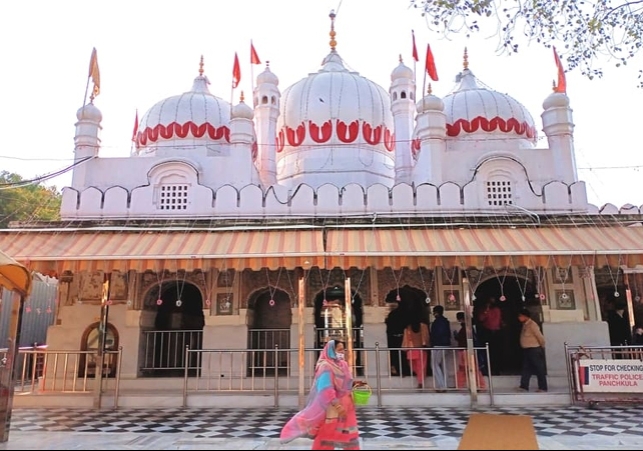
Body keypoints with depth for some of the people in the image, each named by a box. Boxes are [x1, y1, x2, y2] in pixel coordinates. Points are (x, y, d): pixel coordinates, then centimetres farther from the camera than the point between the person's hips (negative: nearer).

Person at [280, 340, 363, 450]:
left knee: (350, 434, 15)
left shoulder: (342, 364, 9)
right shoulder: (326, 366, -18)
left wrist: (354, 383, -3)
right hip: (332, 407, -8)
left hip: (346, 406, 8)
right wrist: (337, 405, -30)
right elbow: (326, 389, -25)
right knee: (327, 435, 2)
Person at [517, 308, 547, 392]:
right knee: (526, 368, 9)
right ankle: (524, 386, 12)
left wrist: (542, 346, -1)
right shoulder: (525, 325, 10)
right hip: (526, 350, 9)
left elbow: (540, 336, -16)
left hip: (534, 350, -9)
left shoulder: (532, 325, -17)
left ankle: (543, 387, 6)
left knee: (539, 369, 0)